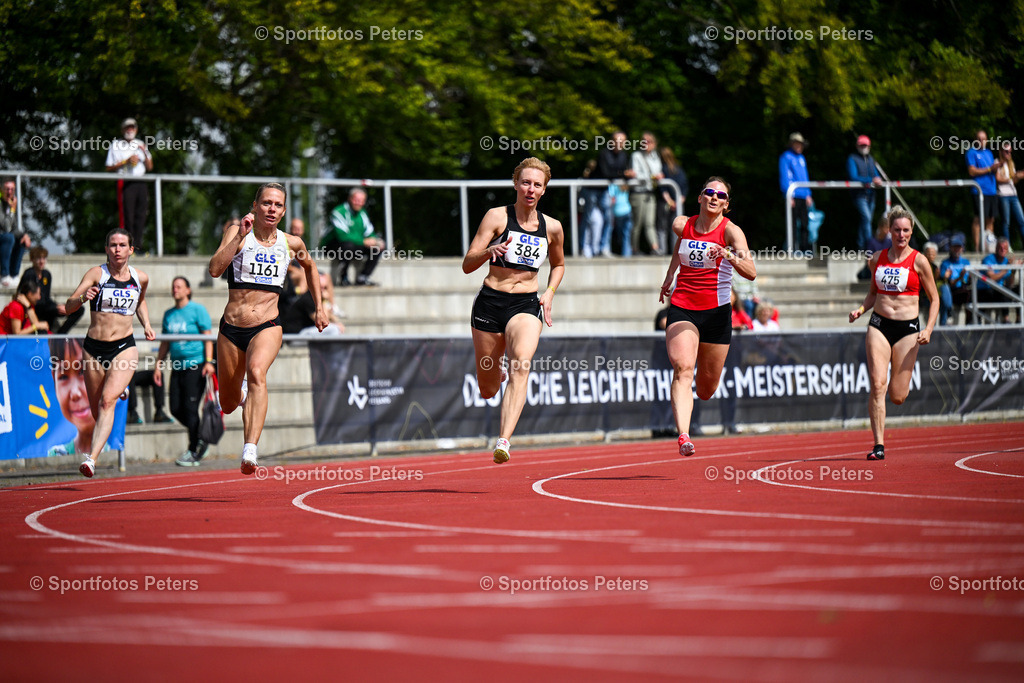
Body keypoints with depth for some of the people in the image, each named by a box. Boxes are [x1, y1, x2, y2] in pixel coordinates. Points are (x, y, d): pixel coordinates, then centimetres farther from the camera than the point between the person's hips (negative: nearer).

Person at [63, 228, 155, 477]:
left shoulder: (140, 278, 4)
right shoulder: (97, 274, -5)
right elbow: (68, 306, -14)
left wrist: (146, 325, 12)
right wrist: (83, 297, -35)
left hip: (124, 347, -1)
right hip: (94, 347, 1)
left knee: (107, 401, -21)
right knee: (96, 409, 12)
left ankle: (92, 458, -28)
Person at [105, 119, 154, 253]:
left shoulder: (141, 145, 22)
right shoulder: (116, 145, 8)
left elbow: (149, 167, 17)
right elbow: (110, 168, 0)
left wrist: (144, 153, 0)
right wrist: (126, 161, -10)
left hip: (141, 183, 5)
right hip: (125, 183, -5)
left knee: (141, 214, -1)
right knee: (127, 215, -11)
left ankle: (138, 244, 0)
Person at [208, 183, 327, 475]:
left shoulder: (291, 243, 5)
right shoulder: (237, 232, -3)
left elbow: (310, 266, 28)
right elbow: (215, 269, -19)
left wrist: (320, 307, 26)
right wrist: (240, 236, -25)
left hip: (267, 327, -1)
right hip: (231, 328, 1)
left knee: (256, 373, -33)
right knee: (228, 406, 13)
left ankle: (250, 451, -44)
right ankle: (241, 391, 54)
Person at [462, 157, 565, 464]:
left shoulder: (552, 228, 5)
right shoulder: (497, 217, -4)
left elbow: (558, 265, 25)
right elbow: (467, 265, -8)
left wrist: (549, 293, 8)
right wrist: (490, 250, -28)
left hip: (527, 306, 1)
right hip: (490, 302, -1)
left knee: (521, 366, -29)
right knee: (487, 390, 9)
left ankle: (504, 440, -37)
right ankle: (497, 370, 48)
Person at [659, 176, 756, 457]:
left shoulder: (730, 231, -9)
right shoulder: (681, 225, 2)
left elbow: (751, 273, -21)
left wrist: (729, 255, -38)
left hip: (716, 312, -1)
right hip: (682, 308, 1)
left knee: (706, 390, 10)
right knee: (683, 368, -25)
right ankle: (683, 436, -35)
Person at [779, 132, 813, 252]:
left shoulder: (801, 158, 20)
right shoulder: (786, 157, -3)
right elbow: (784, 177, -9)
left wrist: (808, 194, 18)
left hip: (803, 196, 7)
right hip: (793, 196, -7)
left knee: (804, 223, 5)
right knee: (793, 223, -9)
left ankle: (804, 247, 6)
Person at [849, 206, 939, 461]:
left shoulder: (918, 261, -2)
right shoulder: (877, 259, 8)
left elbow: (934, 299, 4)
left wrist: (928, 330, -8)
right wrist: (861, 309, 2)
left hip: (907, 328, -2)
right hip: (879, 325, 2)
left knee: (897, 397, -2)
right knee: (877, 385, -15)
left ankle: (902, 377, 37)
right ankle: (878, 445, -12)